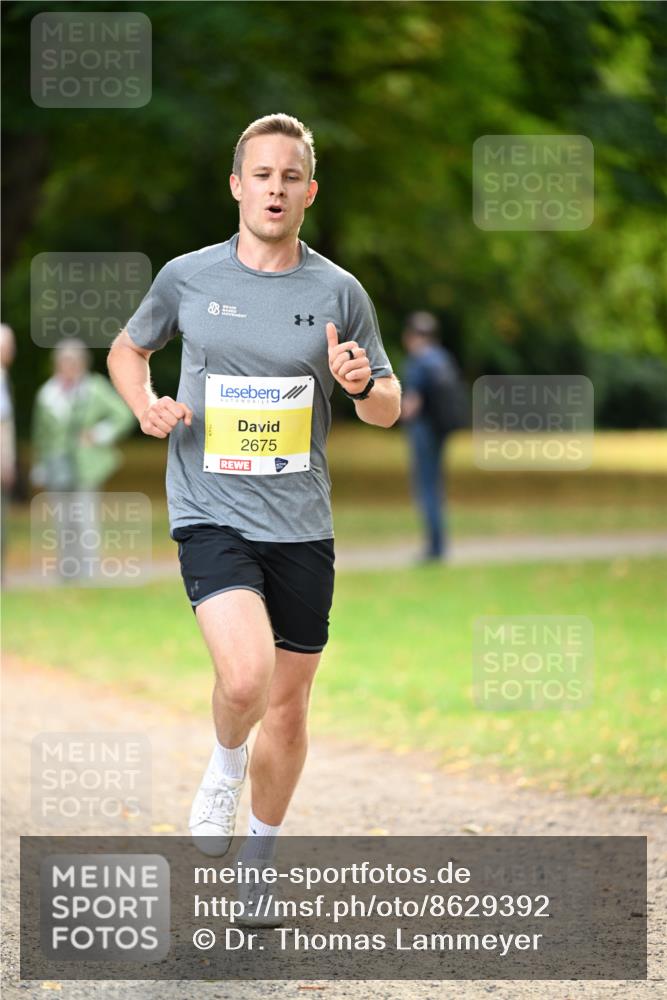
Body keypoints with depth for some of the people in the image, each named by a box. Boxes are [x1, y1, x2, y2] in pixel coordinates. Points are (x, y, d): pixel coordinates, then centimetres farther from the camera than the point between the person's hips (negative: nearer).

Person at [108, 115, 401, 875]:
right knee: (246, 677, -25)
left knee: (289, 704, 10)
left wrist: (362, 384, -13)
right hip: (211, 517, -2)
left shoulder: (338, 292, 2)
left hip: (302, 526, 2)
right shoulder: (188, 277, 1)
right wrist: (145, 404, -2)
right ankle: (225, 766, 9)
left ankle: (260, 857, 32)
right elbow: (128, 348, 19)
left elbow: (388, 408, 10)